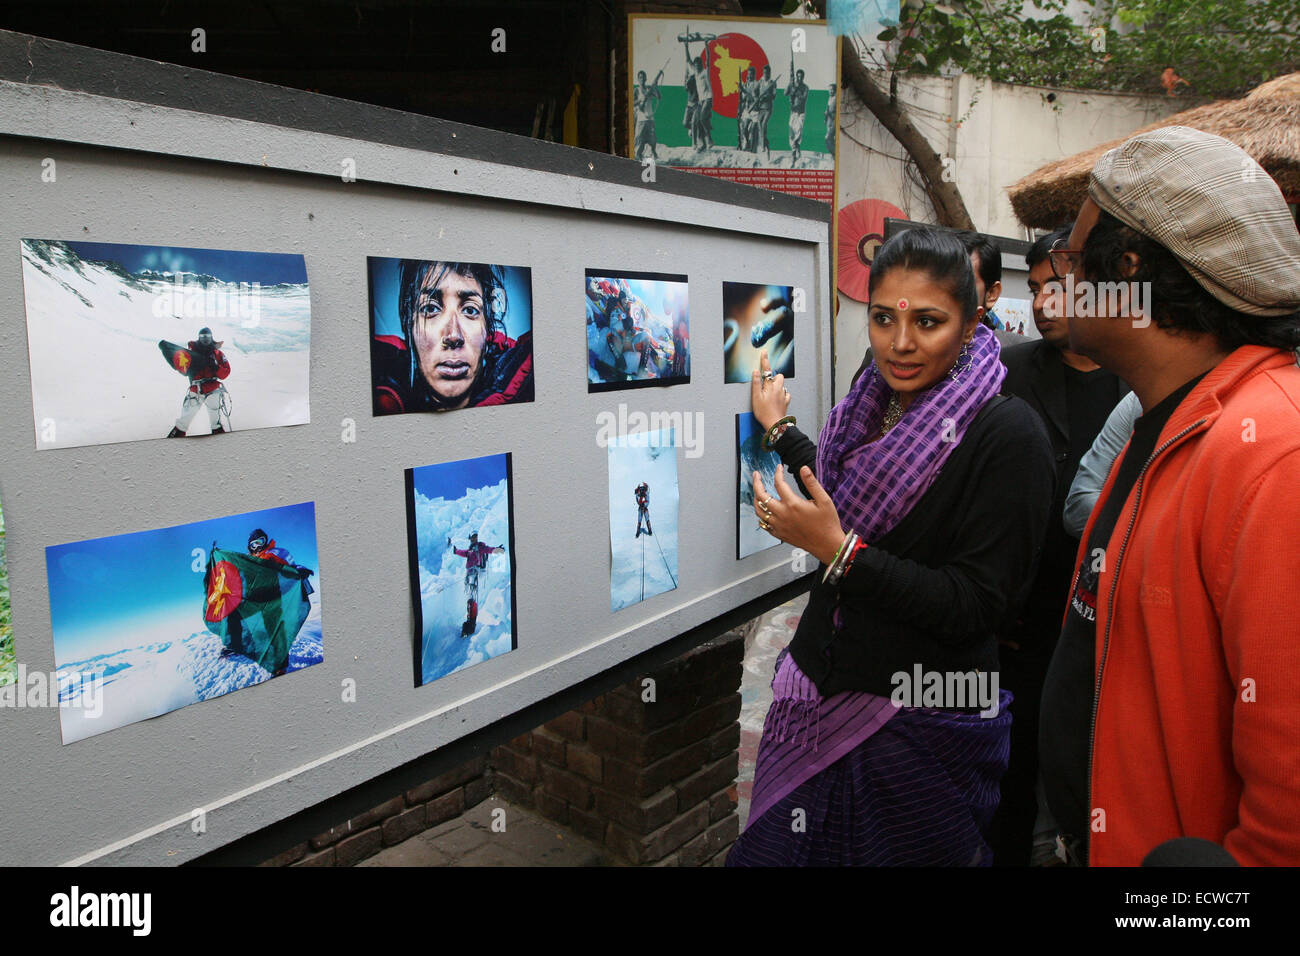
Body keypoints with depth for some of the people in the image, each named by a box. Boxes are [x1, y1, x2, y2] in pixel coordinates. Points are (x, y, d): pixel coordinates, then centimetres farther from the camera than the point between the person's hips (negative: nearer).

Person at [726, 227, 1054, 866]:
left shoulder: (1007, 435, -17)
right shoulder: (874, 405, 2)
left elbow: (975, 607, -20)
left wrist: (838, 550, -26)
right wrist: (779, 429, 25)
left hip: (923, 718, -6)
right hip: (821, 690, 6)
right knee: (778, 849, 17)